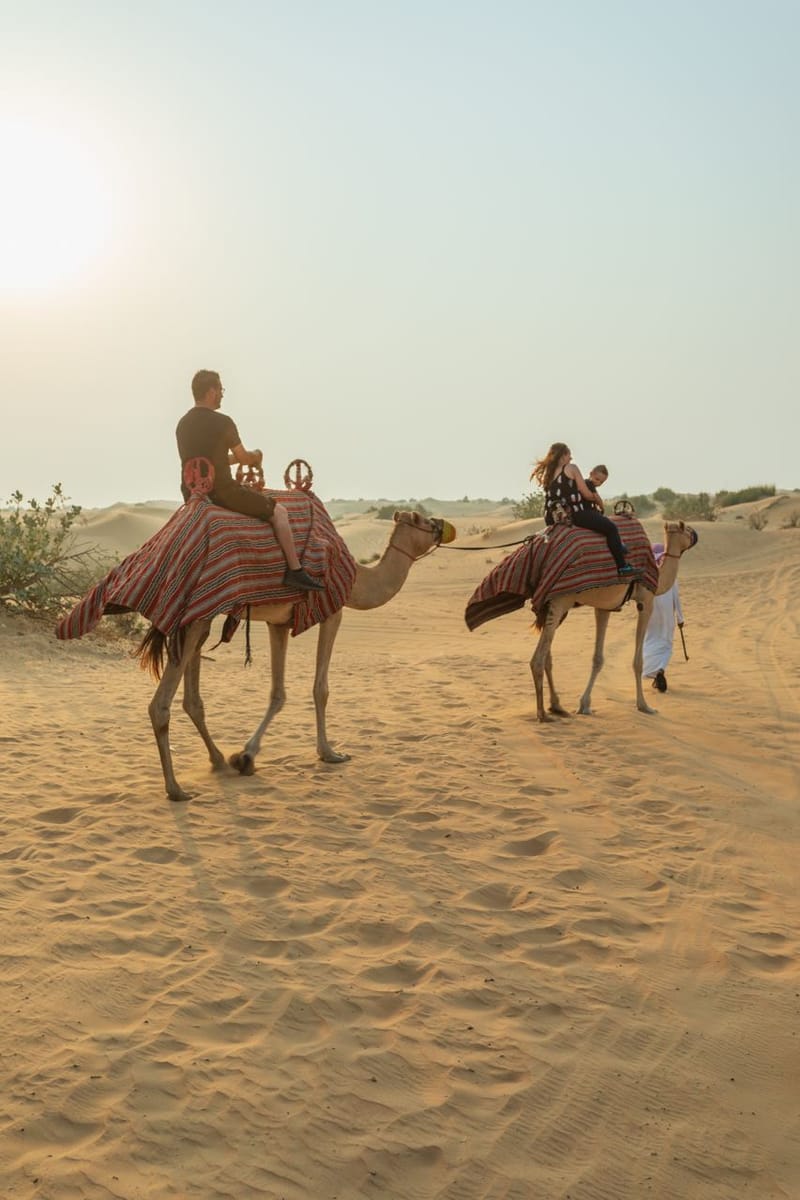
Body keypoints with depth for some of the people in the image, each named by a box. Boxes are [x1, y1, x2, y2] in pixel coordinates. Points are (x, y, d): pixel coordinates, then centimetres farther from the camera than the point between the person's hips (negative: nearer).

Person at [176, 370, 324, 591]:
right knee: (279, 511, 2)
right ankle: (295, 571, -5)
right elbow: (243, 458, -2)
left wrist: (235, 457, 26)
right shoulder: (222, 422, -13)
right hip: (221, 491, -8)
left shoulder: (183, 424, 10)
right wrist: (256, 456, 20)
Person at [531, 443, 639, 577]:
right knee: (611, 528, 0)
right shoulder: (571, 468, -1)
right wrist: (596, 498, 19)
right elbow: (587, 495, -2)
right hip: (574, 514, -8)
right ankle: (622, 568, -3)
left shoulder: (546, 474, 16)